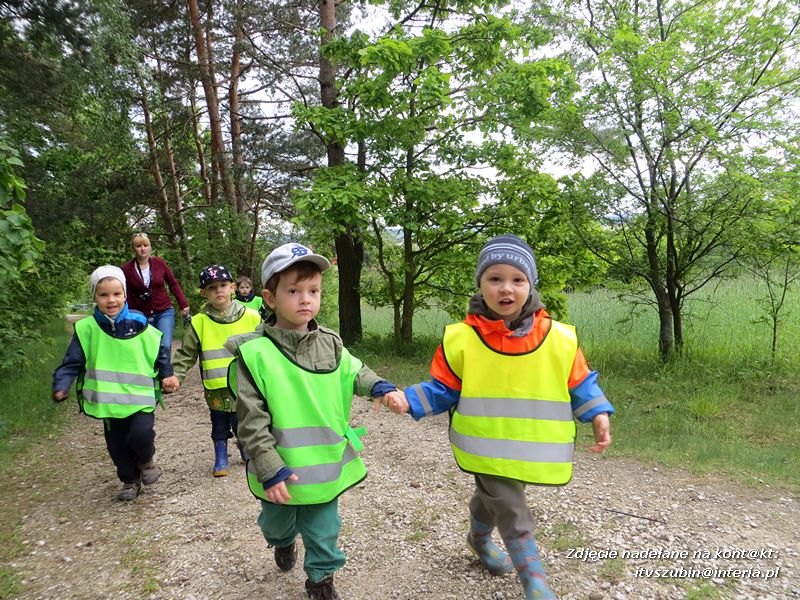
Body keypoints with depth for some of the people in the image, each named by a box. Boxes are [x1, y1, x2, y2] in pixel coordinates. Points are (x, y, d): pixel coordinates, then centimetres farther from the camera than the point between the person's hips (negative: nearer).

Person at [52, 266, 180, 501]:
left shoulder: (139, 325, -4)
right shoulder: (86, 329, -5)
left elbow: (160, 355, 8)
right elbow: (72, 362, 1)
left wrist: (167, 376, 2)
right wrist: (61, 386, -12)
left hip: (140, 397, -2)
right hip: (109, 401, 2)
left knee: (141, 434, -19)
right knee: (117, 444, 11)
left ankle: (146, 461, 16)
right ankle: (130, 480, 35)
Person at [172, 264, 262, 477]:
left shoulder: (251, 317, -4)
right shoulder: (198, 323, -4)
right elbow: (186, 354, 3)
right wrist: (175, 375, -8)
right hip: (216, 389, 0)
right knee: (220, 427, 14)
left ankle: (246, 452, 37)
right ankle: (221, 460, 31)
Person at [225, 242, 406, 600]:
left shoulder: (330, 344, -4)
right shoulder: (254, 353, -18)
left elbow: (355, 374, 8)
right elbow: (251, 420, -16)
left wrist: (380, 387, -13)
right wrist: (270, 468, -18)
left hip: (326, 464, 2)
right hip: (281, 471, -1)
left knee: (323, 532, 16)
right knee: (278, 523, 27)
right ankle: (283, 543, 61)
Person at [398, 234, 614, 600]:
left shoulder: (560, 338, -9)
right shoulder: (461, 338, -14)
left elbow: (579, 385, 2)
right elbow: (443, 389, -4)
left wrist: (598, 414, -11)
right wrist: (409, 400, -17)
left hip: (531, 447, 3)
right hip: (486, 446, -3)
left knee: (493, 497, 26)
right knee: (512, 511, -3)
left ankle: (479, 541, 56)